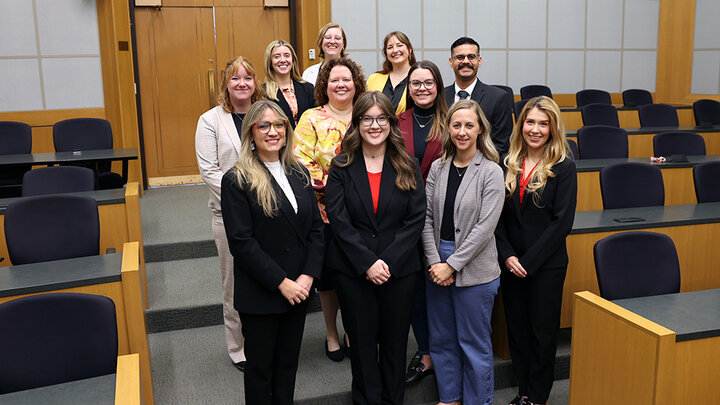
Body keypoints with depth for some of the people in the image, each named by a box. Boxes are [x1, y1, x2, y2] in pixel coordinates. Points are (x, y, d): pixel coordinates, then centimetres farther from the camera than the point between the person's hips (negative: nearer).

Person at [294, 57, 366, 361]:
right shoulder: (312, 119, -2)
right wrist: (330, 187, -17)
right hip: (325, 210, -2)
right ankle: (331, 334, 27)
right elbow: (303, 163, -8)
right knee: (328, 273, 9)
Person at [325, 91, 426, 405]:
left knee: (395, 340, 12)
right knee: (362, 341, 9)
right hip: (353, 270, -1)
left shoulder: (408, 167, 2)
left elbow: (416, 219, -4)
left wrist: (389, 261, -14)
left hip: (400, 269, 1)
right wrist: (367, 263, -16)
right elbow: (339, 221, -8)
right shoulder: (342, 167, -1)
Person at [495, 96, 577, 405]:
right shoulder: (508, 164, 4)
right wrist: (507, 255, -9)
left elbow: (562, 222, -12)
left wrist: (528, 261, -14)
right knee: (516, 329, 12)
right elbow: (498, 215, 3)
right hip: (511, 262, 4)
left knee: (543, 330, 9)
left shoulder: (563, 167, -8)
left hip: (547, 264, -4)